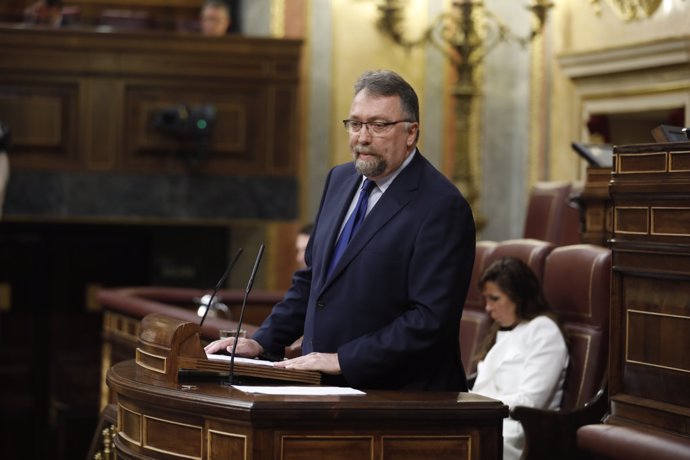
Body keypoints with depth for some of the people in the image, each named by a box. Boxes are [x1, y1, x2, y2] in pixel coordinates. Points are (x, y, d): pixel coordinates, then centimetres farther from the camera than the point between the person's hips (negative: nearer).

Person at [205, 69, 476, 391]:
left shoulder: (443, 207, -11)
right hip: (325, 388, 7)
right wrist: (262, 342, 11)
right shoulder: (340, 180, 14)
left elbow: (430, 319, -17)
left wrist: (342, 360, -17)